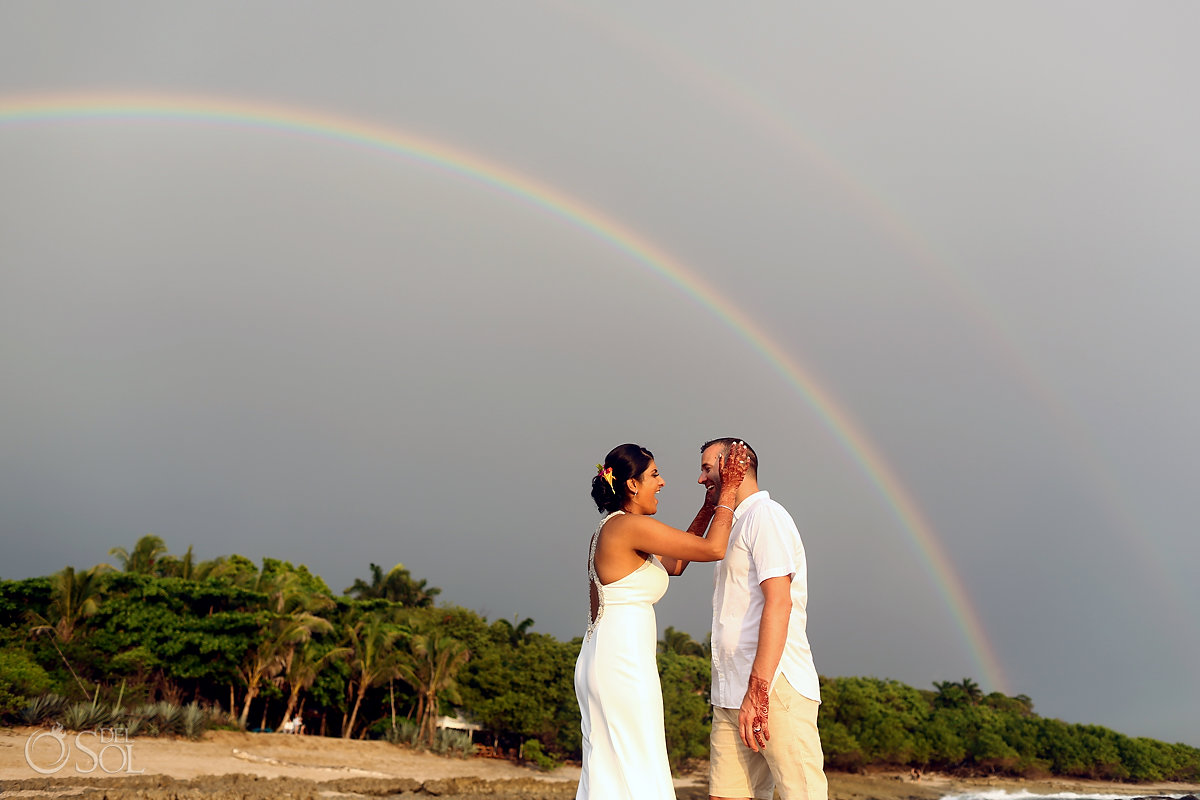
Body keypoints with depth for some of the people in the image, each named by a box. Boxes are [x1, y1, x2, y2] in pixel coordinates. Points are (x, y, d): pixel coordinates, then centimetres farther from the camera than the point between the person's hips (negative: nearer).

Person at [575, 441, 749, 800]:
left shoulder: (608, 531, 16)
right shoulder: (630, 525, -13)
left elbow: (675, 561, 26)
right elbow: (713, 548, -11)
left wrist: (708, 507, 25)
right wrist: (728, 491, 1)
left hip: (601, 662, 10)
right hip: (623, 663, -10)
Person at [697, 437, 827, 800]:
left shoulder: (766, 515, -5)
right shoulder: (737, 525, 23)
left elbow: (778, 603, -16)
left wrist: (758, 691, -22)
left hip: (775, 688, -9)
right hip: (731, 696, 9)